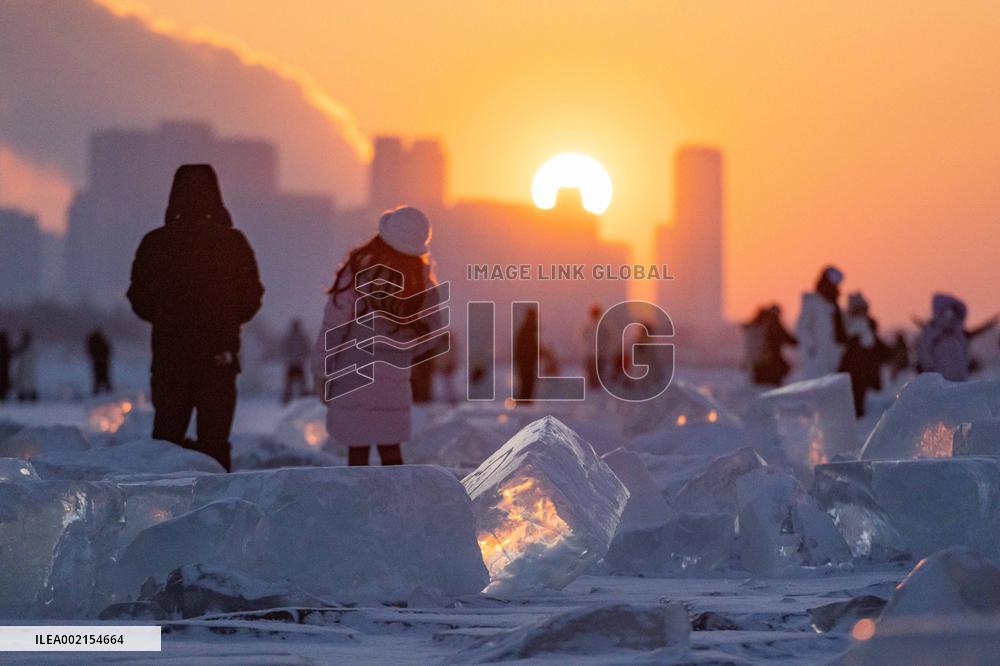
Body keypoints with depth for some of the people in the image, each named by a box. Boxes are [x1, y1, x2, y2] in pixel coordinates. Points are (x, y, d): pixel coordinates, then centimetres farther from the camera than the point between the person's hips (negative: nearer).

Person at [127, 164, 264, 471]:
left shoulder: (156, 242, -3)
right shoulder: (232, 242, -4)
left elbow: (140, 300, 3)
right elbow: (250, 299, 1)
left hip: (169, 356, 1)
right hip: (219, 357, -1)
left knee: (166, 437, 10)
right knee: (214, 440, 3)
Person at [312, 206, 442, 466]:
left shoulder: (358, 269, -14)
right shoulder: (421, 279, -2)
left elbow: (334, 325, -12)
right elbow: (431, 327, 9)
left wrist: (321, 371, -3)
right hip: (395, 382, 3)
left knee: (357, 450, 4)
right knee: (391, 449, 13)